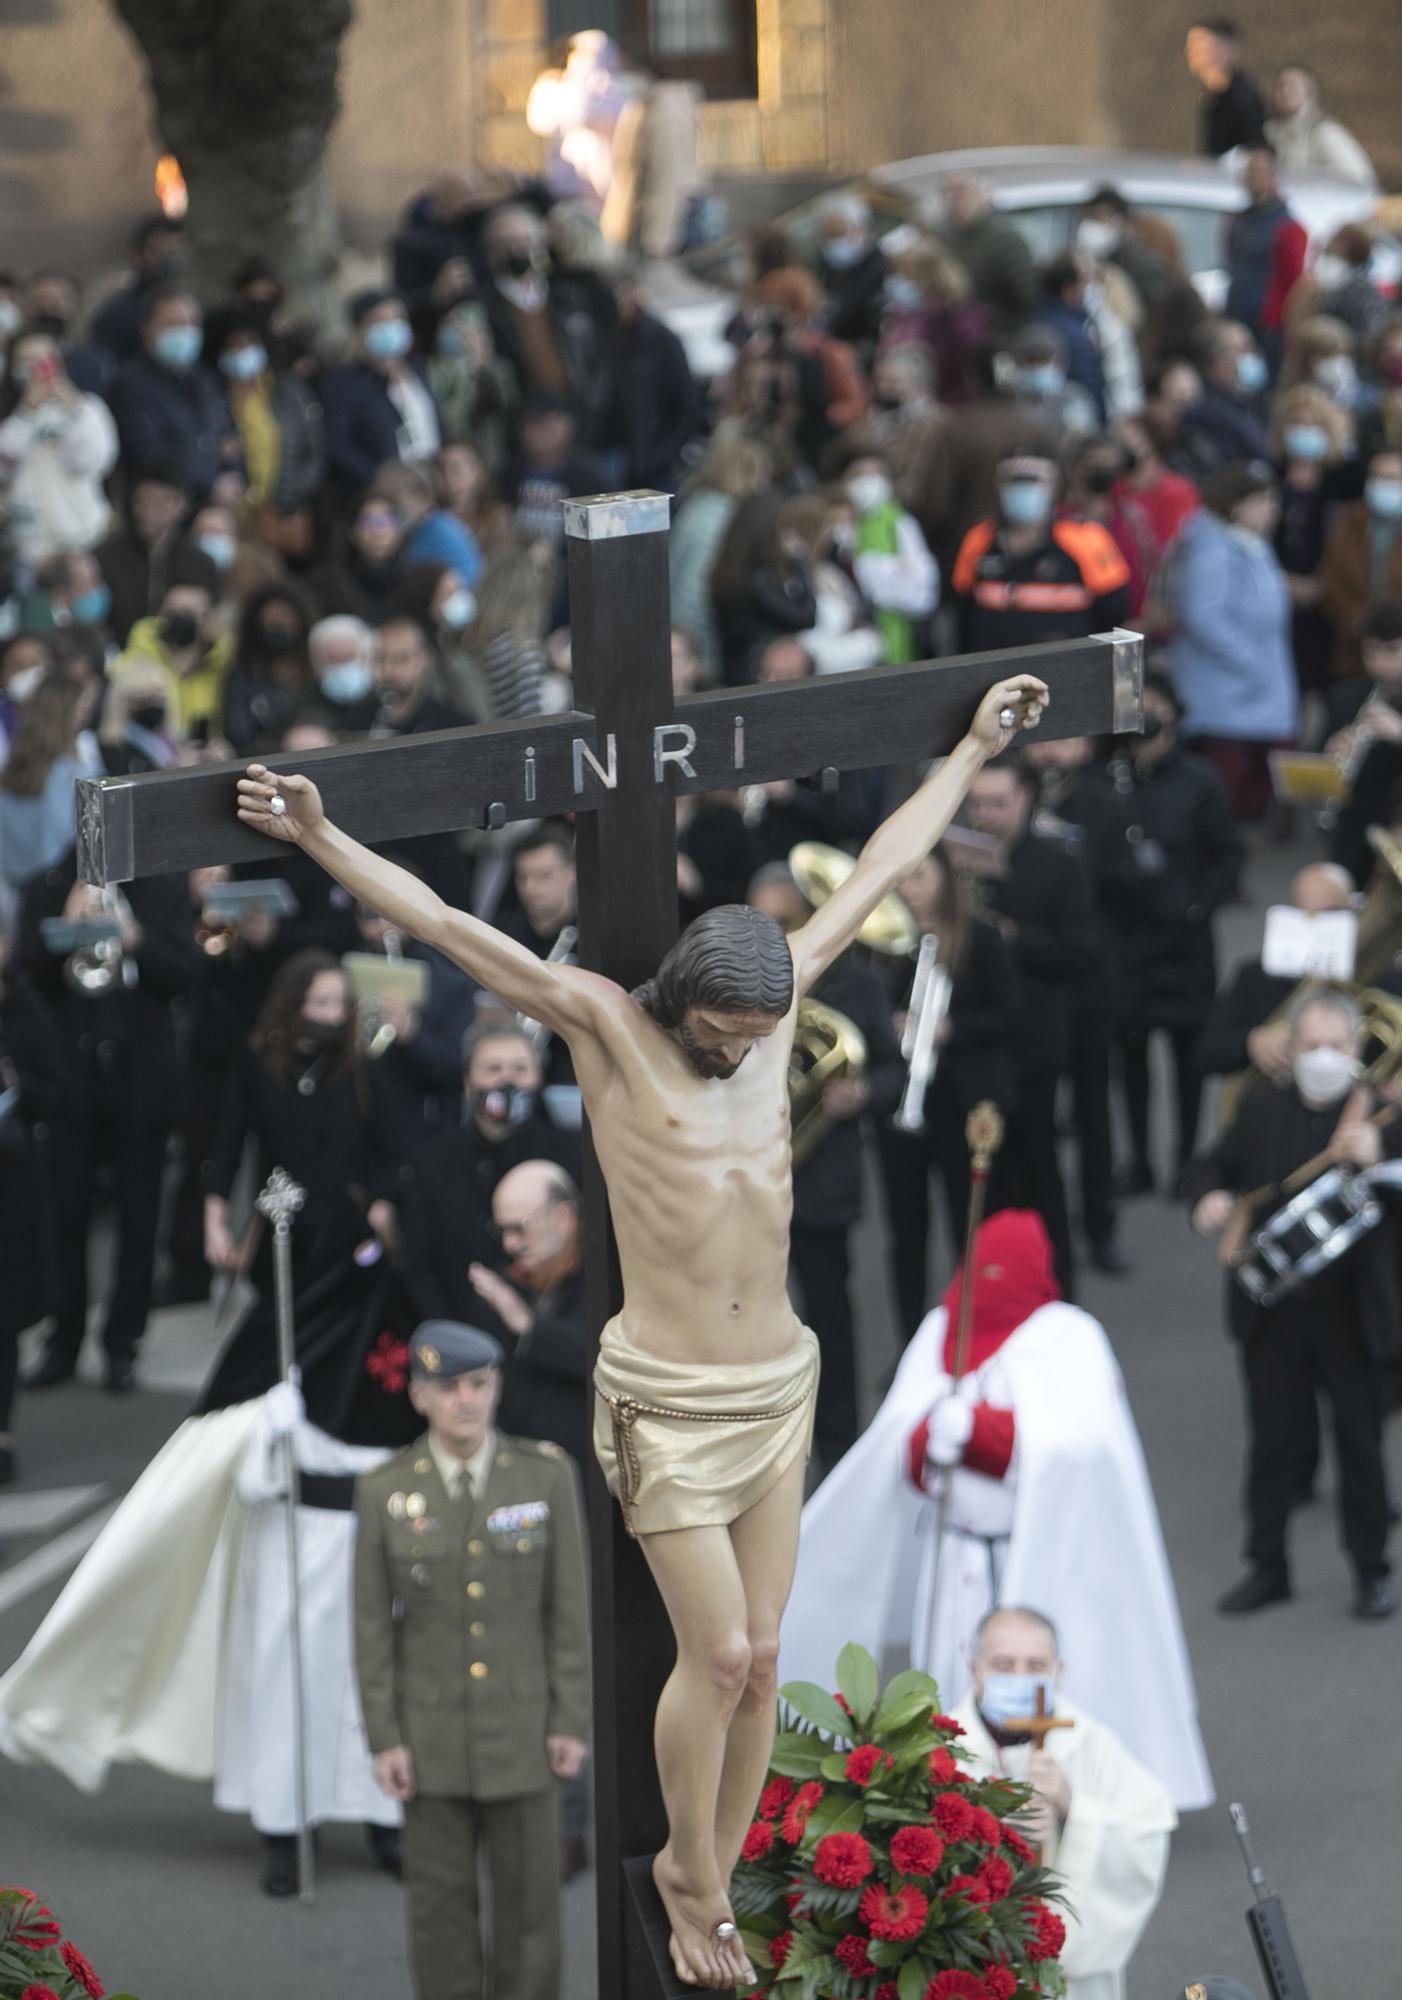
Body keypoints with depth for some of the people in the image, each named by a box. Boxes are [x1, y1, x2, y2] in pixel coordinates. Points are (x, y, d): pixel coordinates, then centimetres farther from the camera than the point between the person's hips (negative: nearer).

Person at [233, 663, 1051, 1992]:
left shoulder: (776, 1000, 3)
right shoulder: (605, 1025, -10)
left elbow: (879, 871, 13)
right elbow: (452, 929, -18)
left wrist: (972, 750, 21)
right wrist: (321, 842, -28)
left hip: (780, 1390, 5)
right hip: (664, 1401, -5)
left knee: (759, 1658, 6)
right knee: (716, 1655, -7)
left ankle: (707, 1882, 21)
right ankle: (694, 1882, 15)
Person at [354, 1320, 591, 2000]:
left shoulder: (546, 1476, -7)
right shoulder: (384, 1491, -6)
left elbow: (569, 1607, -3)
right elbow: (373, 1624, -2)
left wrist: (571, 1721, -5)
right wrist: (383, 1739, -5)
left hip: (520, 1726, 0)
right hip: (431, 1732, 0)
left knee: (529, 1891, 4)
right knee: (440, 1899, 6)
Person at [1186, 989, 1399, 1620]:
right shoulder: (1261, 1111, 2)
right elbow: (1212, 1167, 12)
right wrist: (1210, 1198, -11)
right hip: (1272, 1311, 3)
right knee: (1274, 1439, 12)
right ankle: (1266, 1564, 25)